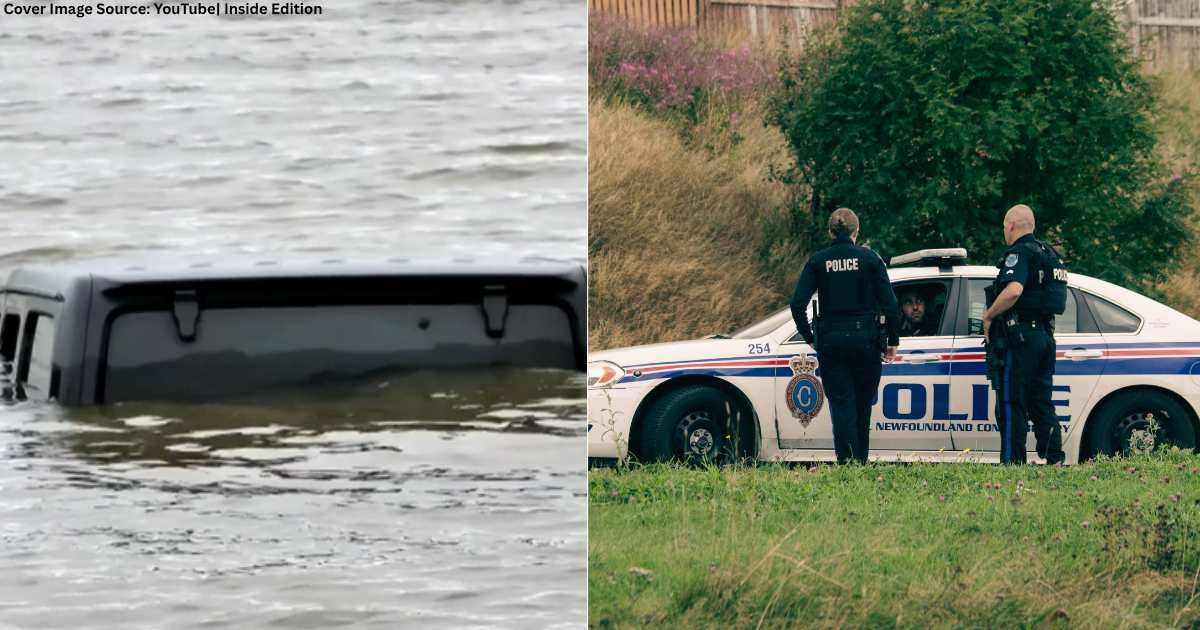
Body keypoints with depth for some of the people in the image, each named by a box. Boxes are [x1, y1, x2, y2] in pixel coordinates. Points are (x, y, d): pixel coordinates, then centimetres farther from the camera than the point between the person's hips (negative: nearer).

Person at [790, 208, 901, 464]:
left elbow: (798, 304, -7)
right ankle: (861, 464, 18)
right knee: (862, 407, 14)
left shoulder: (817, 261, 1)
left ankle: (846, 463, -10)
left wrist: (809, 338, 4)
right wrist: (893, 342, 4)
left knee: (842, 407, 0)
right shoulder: (869, 259, -1)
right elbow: (889, 304, -5)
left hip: (830, 342, 0)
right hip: (864, 340, 0)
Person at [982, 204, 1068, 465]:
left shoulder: (1019, 253, -11)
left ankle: (1012, 462, -7)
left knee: (1011, 406, -5)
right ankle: (1055, 458, 6)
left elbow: (1014, 290, -29)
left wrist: (988, 316, -17)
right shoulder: (1050, 254, 18)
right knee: (1042, 404, 12)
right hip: (1045, 334, 9)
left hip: (1019, 336, -9)